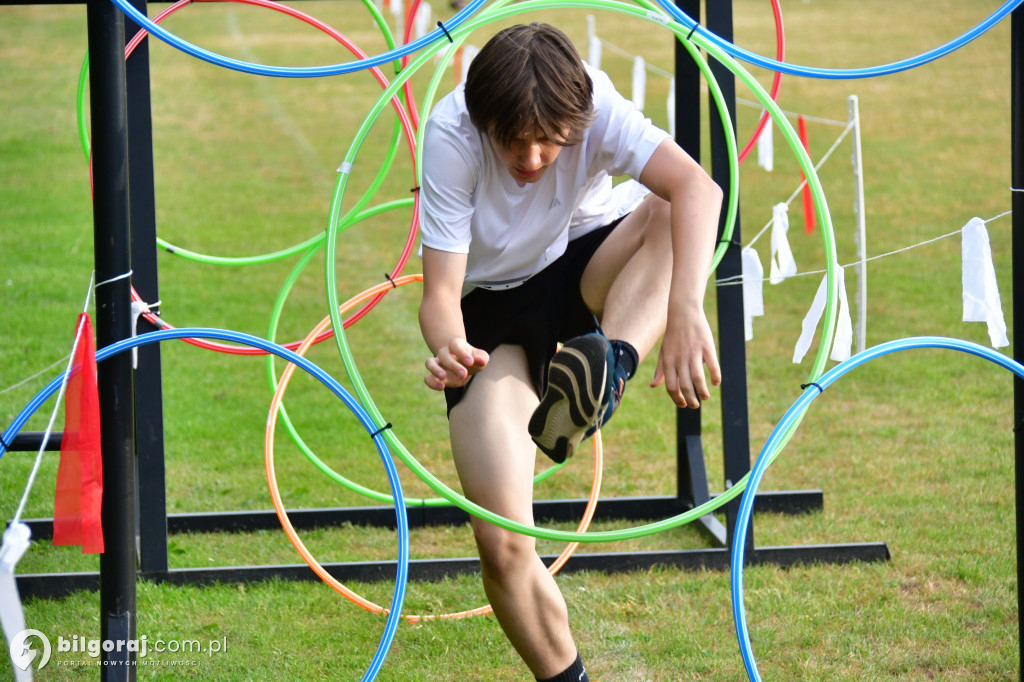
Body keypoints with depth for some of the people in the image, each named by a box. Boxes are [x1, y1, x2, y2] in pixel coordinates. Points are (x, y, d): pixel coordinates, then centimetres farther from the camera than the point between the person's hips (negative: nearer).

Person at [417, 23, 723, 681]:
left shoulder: (594, 105, -26)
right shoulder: (451, 134, -28)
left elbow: (698, 186, -42)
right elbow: (440, 291, -28)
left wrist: (685, 310, -58)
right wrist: (448, 349, -53)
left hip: (585, 269, 1)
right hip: (494, 313, -1)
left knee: (675, 217, -34)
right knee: (502, 545, -16)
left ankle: (606, 372, -50)